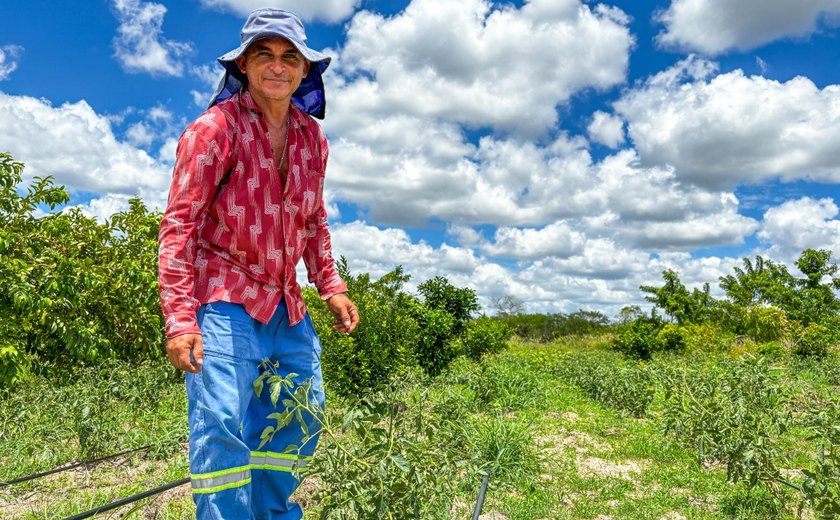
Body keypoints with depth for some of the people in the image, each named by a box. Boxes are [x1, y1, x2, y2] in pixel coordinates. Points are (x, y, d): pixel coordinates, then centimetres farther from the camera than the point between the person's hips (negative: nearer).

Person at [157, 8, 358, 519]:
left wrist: (333, 288, 9)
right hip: (225, 300, -6)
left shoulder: (312, 138, 9)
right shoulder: (214, 128, -9)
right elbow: (179, 226, -12)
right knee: (223, 425, -11)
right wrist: (180, 319, -19)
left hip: (286, 306, 7)